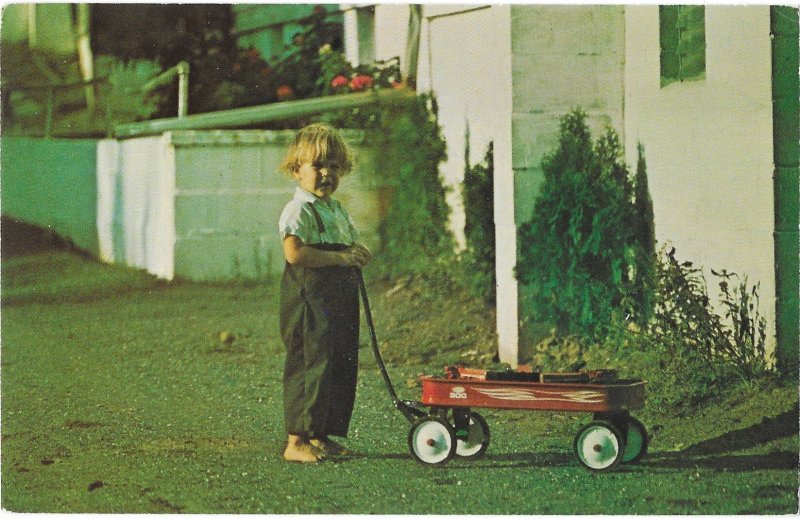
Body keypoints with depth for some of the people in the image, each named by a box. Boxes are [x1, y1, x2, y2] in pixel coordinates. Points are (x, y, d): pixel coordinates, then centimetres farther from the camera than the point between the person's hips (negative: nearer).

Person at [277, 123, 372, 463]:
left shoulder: (338, 211, 18)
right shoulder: (299, 210, -11)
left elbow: (352, 248, 30)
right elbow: (294, 253, -25)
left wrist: (359, 255, 5)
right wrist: (340, 257, -21)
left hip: (340, 301, 9)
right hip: (310, 301, -9)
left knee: (342, 367, 11)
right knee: (310, 365, -9)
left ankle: (321, 436, 20)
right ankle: (297, 440, -5)